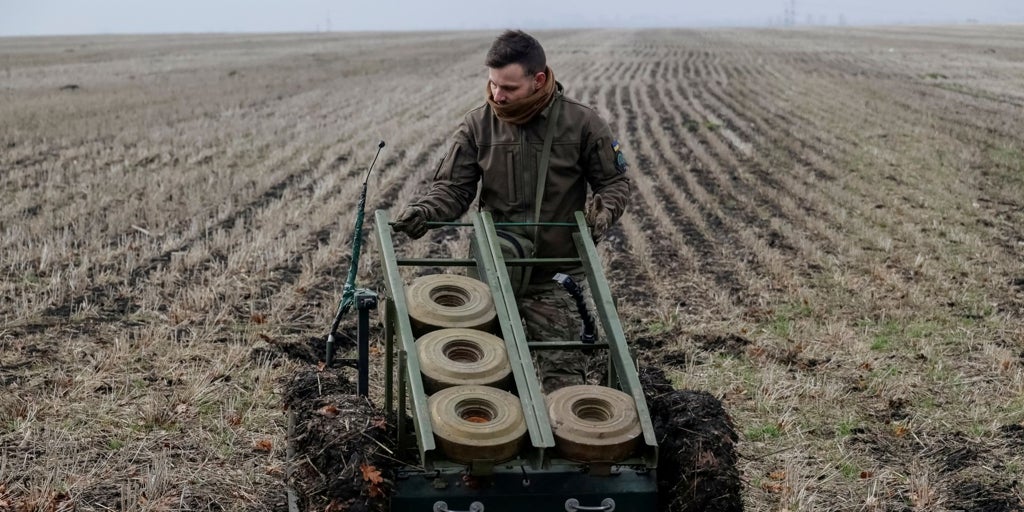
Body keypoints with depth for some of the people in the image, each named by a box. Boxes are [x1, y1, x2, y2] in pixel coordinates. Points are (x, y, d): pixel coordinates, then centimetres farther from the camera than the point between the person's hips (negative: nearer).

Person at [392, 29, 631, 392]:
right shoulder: (478, 125, -3)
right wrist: (424, 210, -20)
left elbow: (615, 181, 4)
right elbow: (454, 187, 0)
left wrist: (606, 209, -17)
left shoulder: (582, 124, -7)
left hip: (556, 276, -2)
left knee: (564, 373, -1)